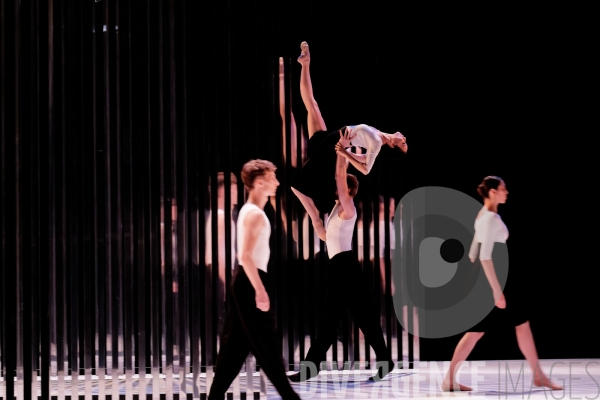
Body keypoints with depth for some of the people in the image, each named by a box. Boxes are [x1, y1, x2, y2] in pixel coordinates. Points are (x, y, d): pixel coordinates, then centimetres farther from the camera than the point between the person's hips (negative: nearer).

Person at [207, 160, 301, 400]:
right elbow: (245, 256, -23)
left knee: (235, 344, 9)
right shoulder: (255, 214, -15)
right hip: (251, 281, -10)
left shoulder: (248, 211, 16)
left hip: (244, 281, 10)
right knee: (267, 344, -4)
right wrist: (260, 290, -24)